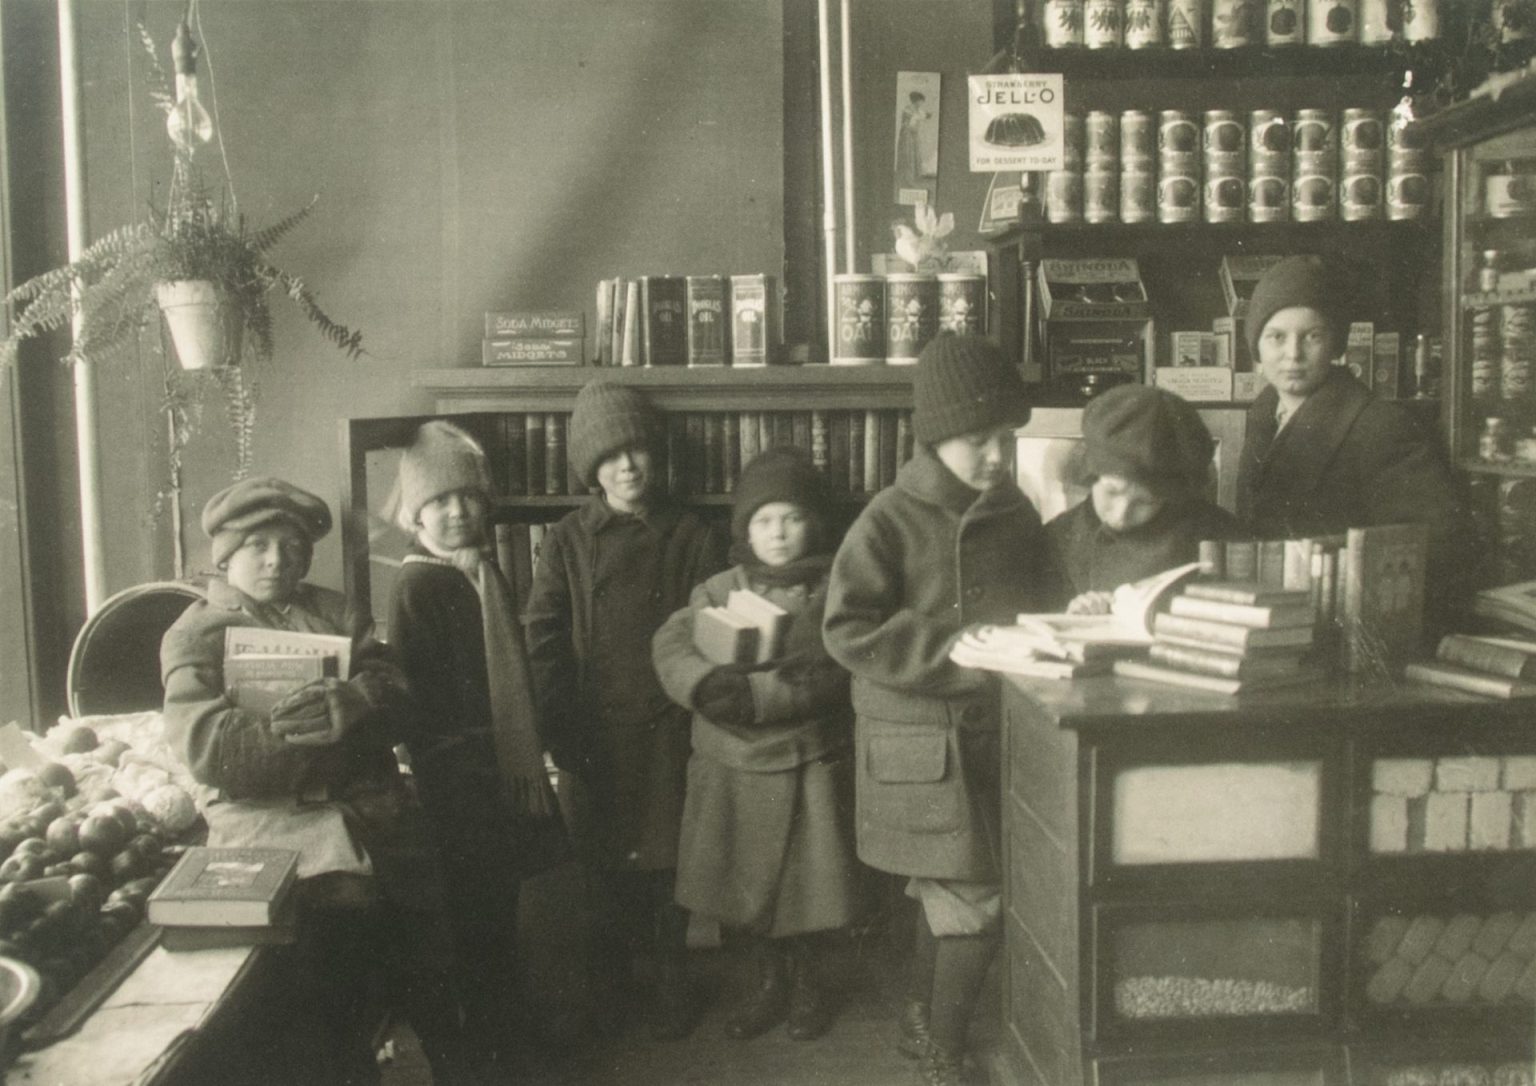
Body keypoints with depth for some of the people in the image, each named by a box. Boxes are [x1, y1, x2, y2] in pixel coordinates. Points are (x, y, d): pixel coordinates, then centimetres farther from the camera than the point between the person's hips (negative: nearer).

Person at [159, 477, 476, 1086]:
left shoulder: (334, 613, 21)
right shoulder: (194, 636, 8)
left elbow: (390, 688, 5)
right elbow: (205, 746, -7)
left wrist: (345, 705, -17)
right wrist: (301, 730, -18)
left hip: (374, 810, 4)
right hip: (275, 819, -3)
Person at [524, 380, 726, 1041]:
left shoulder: (690, 538, 2)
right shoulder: (568, 541, 2)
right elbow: (542, 641, -2)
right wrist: (561, 732, -10)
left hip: (667, 732, 0)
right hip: (594, 734, 1)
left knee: (666, 863, 7)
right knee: (604, 868, 11)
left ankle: (672, 986, 26)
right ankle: (607, 988, 30)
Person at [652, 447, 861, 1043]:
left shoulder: (833, 590, -4)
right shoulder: (721, 589, 4)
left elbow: (830, 673, -14)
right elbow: (671, 644, -7)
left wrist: (757, 695, -24)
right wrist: (708, 682, -27)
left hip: (809, 763, -2)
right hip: (732, 764, 3)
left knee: (811, 881, 8)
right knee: (747, 881, 14)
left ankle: (808, 982, 34)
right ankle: (767, 979, 38)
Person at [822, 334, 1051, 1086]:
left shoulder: (1016, 513, 6)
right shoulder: (890, 523, -13)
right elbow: (848, 631, -18)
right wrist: (956, 649, -22)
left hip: (995, 734, 6)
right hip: (921, 747, -6)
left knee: (949, 895, 17)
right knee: (974, 903, -4)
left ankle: (921, 1021, 39)